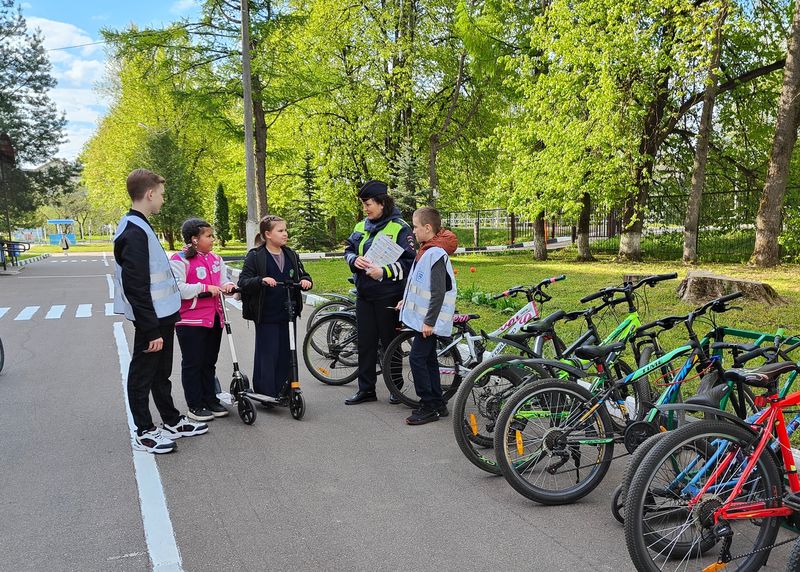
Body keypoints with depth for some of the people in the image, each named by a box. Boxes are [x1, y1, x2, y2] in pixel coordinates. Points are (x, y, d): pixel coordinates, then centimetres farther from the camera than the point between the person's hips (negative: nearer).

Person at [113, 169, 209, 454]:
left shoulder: (140, 227, 11)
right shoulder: (134, 233, -20)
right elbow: (135, 288, -24)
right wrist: (151, 331, -22)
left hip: (162, 316, 10)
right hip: (151, 322, -10)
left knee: (161, 373, 20)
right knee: (143, 375, 4)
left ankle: (172, 421, 33)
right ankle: (144, 433, 16)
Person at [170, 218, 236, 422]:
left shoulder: (216, 259, 12)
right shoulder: (180, 260, -11)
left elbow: (223, 280, 16)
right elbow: (177, 289, -20)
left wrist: (227, 285, -8)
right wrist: (204, 288, -21)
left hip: (214, 318, 7)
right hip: (190, 321, -7)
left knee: (209, 362, 16)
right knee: (193, 363, 4)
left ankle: (210, 400, 27)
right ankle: (195, 406, 13)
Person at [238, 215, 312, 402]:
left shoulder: (291, 255, 10)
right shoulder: (255, 256, -6)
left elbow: (302, 274, 17)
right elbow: (243, 281, -11)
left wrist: (306, 281, -6)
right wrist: (261, 280, -29)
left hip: (287, 314, 5)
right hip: (266, 316, -5)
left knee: (285, 353, 9)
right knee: (267, 354, -1)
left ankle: (283, 392, 20)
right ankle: (266, 393, 9)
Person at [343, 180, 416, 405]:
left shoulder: (399, 228, -9)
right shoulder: (361, 227, 10)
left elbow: (409, 261, -13)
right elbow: (348, 250, 16)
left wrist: (384, 272, -25)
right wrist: (355, 260, -7)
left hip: (388, 295, -6)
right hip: (364, 294, 6)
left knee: (390, 341, 5)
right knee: (365, 342, 10)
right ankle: (366, 389, 19)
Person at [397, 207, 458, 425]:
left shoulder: (436, 254, -20)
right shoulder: (427, 250, 12)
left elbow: (439, 292, -23)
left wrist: (429, 321, -23)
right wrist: (407, 300, 21)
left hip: (429, 319, -10)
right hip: (423, 316, 10)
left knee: (417, 358, -8)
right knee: (428, 359, 14)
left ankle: (429, 407, 0)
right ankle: (437, 404, 22)